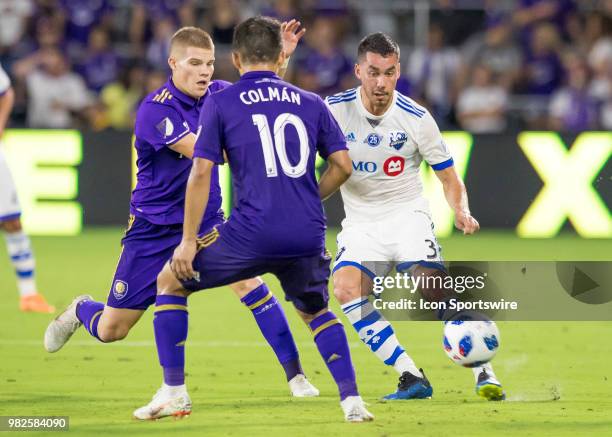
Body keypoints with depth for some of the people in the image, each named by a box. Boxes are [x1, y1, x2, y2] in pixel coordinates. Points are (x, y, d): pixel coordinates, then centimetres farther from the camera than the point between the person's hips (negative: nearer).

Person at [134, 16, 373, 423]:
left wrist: (189, 241, 1)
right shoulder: (311, 103, 12)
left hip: (252, 232, -3)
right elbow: (343, 165, 9)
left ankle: (174, 391, 11)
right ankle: (351, 400, 14)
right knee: (317, 312, 30)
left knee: (170, 281, 17)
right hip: (308, 234, 4)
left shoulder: (220, 102, 3)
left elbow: (202, 173, -2)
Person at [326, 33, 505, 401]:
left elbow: (449, 176, 2)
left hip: (408, 215, -1)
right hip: (361, 224, 1)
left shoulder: (416, 118, -7)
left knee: (435, 288, -26)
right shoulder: (335, 109, -6)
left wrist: (461, 210, -18)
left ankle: (484, 373, -13)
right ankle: (412, 378, -21)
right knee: (345, 289, -25)